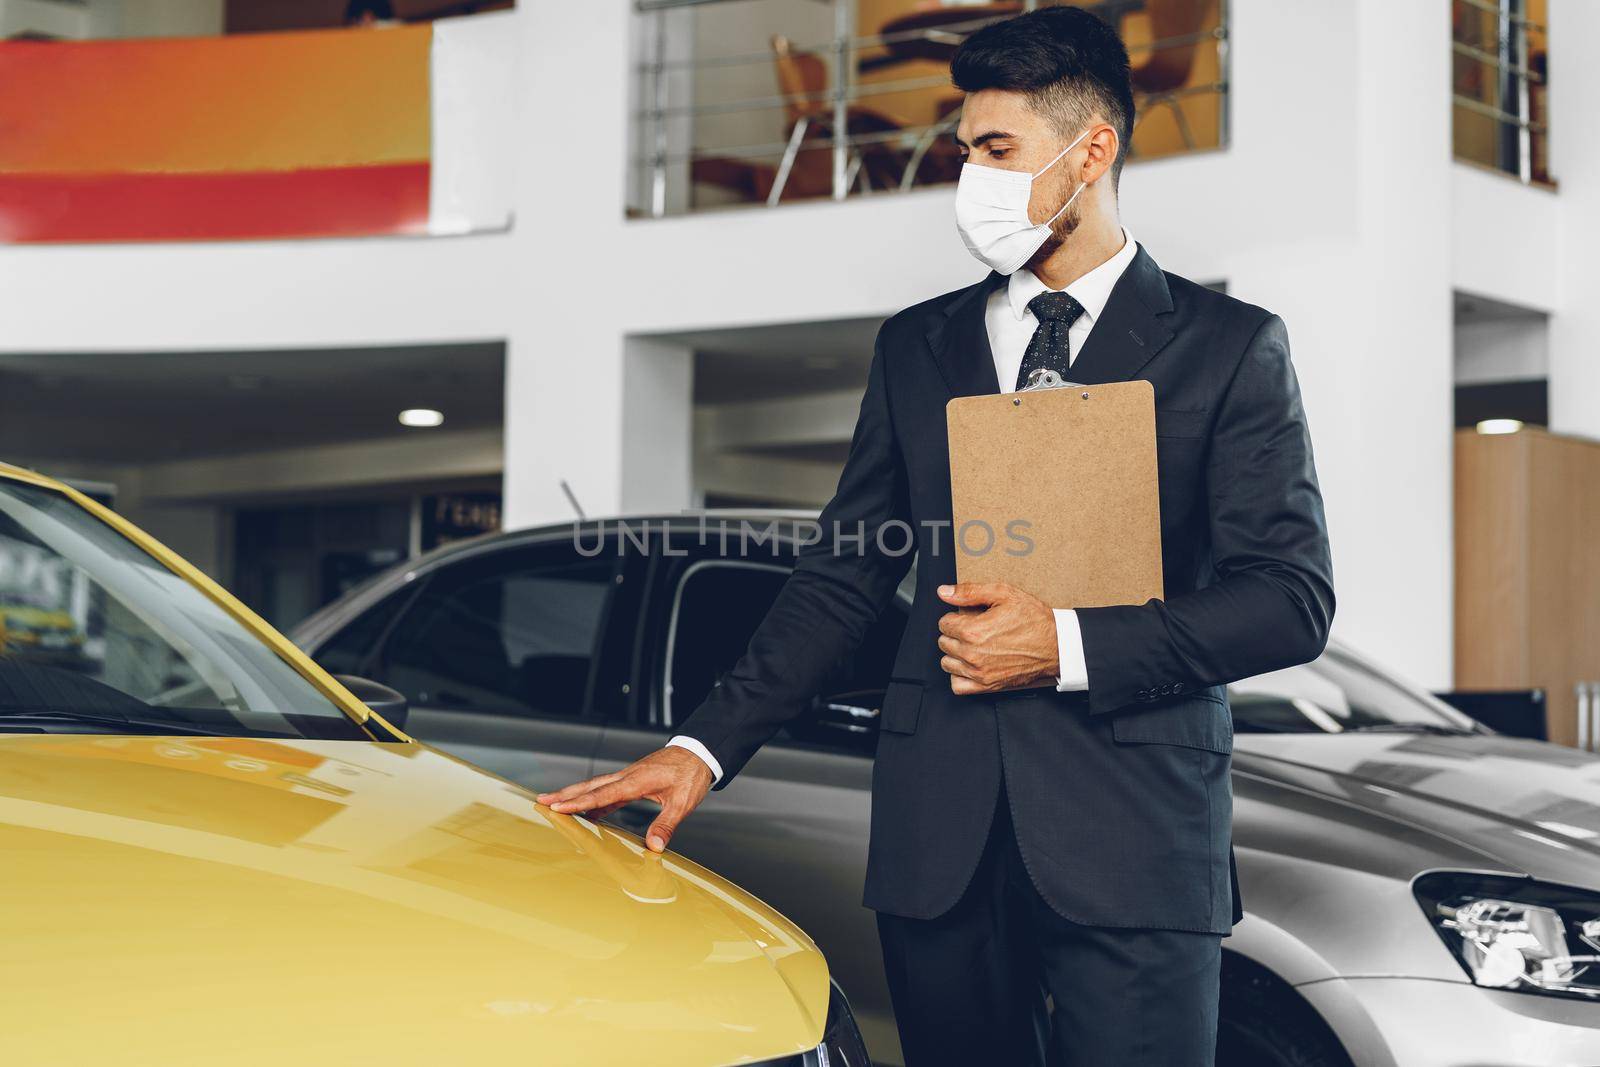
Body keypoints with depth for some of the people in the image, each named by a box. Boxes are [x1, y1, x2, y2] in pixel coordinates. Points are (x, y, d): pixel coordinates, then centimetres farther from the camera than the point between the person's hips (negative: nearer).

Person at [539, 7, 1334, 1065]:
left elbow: (1294, 598, -3)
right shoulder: (918, 345, 15)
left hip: (1133, 831, -3)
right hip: (939, 830, 3)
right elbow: (844, 575, 15)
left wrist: (1071, 645, -12)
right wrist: (706, 747, 4)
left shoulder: (1229, 346, 4)